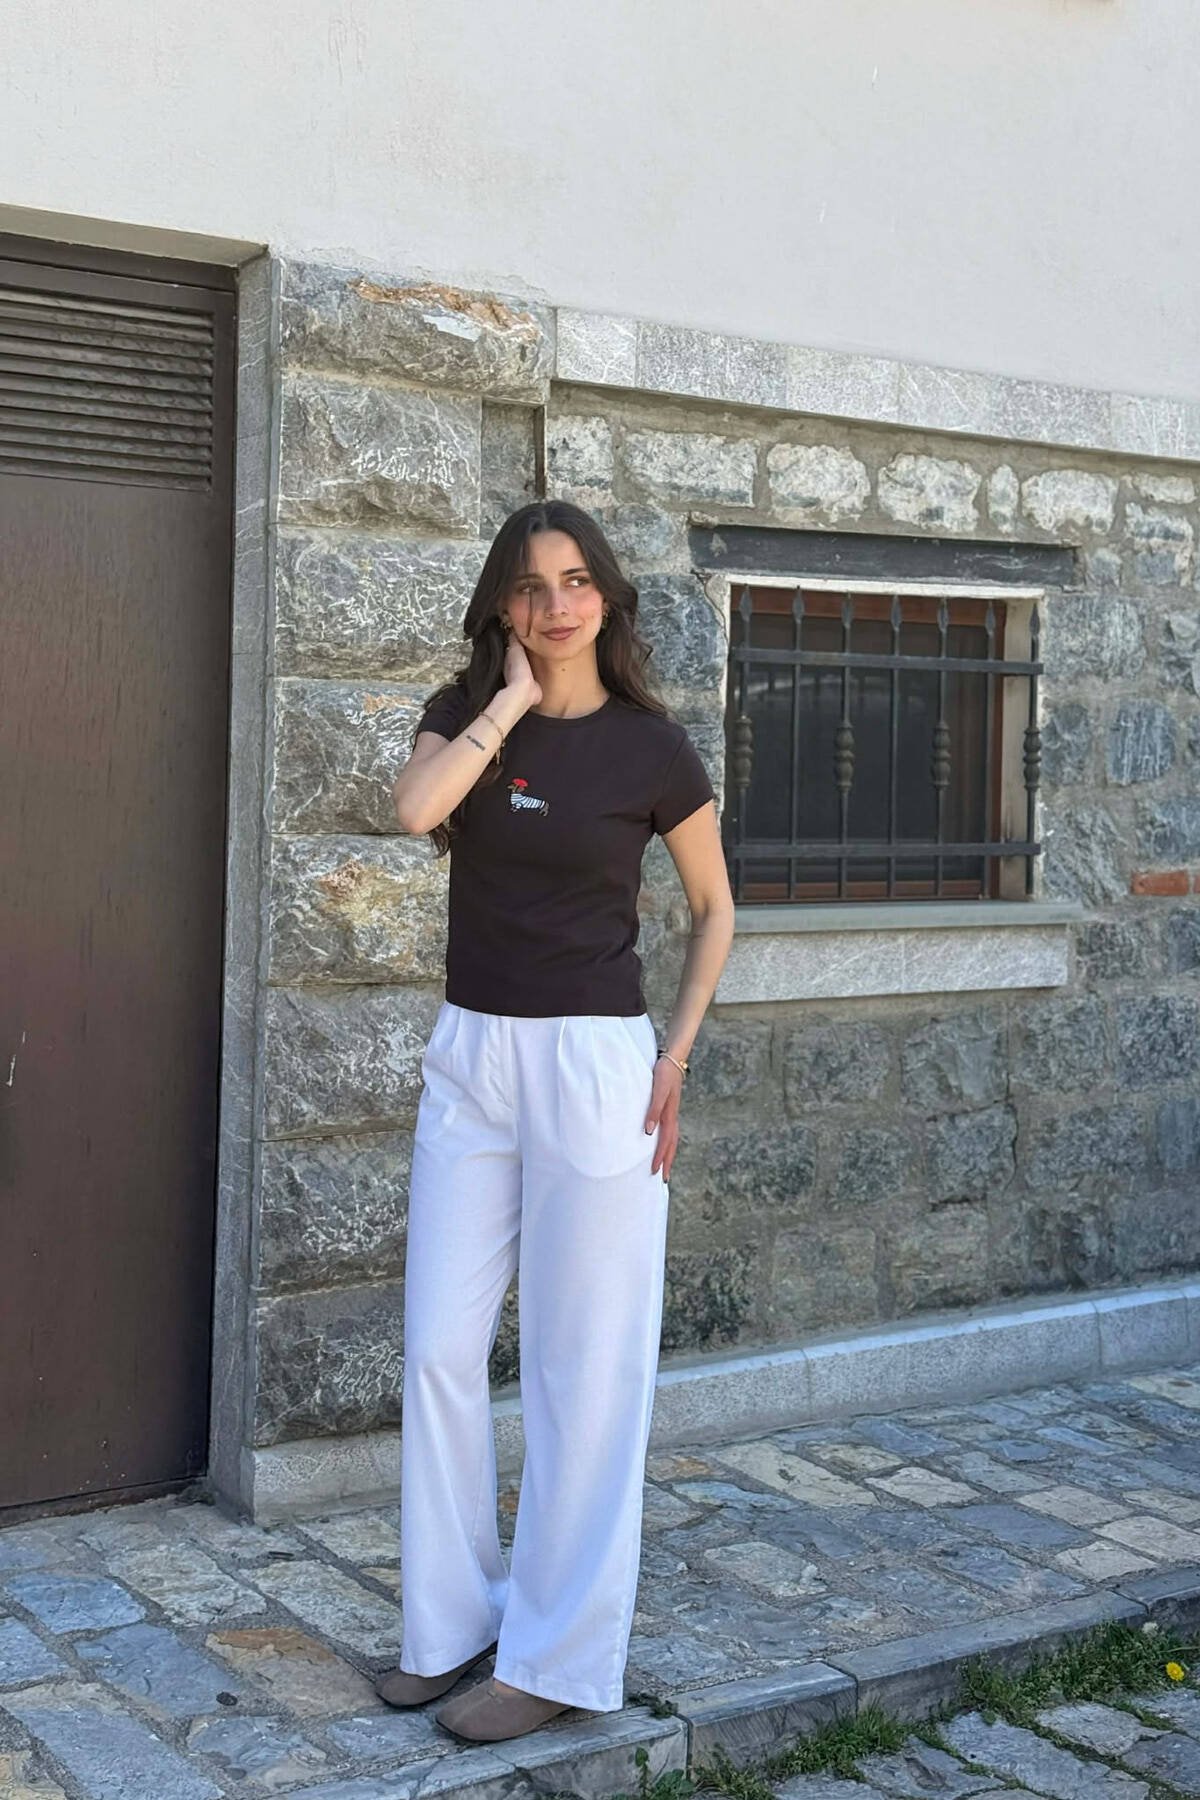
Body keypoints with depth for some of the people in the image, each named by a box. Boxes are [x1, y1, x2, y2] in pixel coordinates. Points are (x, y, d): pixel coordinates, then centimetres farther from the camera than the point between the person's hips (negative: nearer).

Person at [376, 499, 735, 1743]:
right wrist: (511, 699, -12)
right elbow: (414, 807, -17)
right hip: (468, 1055, 4)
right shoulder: (467, 714, 4)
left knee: (582, 1368, 2)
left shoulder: (651, 747, -4)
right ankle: (451, 1619, 23)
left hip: (591, 1061, -4)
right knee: (440, 1348, 7)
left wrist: (676, 1056, -1)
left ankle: (557, 1659, 14)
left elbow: (714, 908, 6)